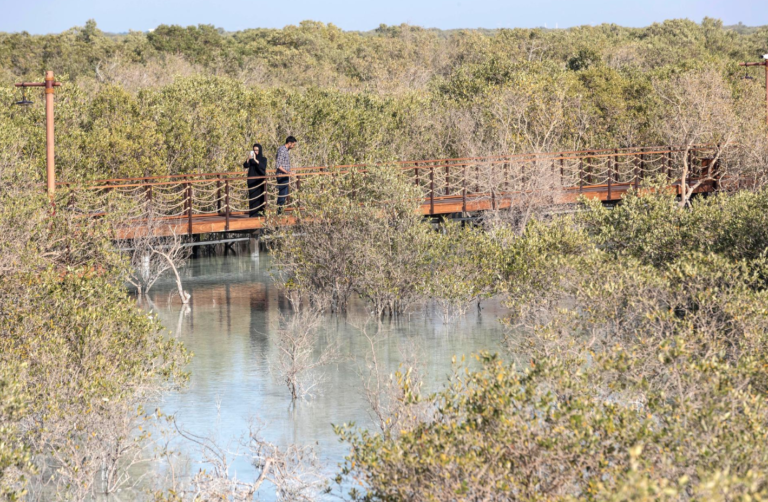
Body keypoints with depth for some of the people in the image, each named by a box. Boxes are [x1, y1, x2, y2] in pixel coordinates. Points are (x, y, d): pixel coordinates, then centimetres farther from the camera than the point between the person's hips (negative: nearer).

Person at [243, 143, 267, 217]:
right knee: (252, 197, -5)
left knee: (260, 196, -5)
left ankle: (260, 212, -1)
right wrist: (248, 159, -25)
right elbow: (245, 166, -8)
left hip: (260, 180, -1)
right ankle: (253, 213, -6)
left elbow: (263, 167, -17)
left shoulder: (263, 159, 1)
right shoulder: (251, 159, 6)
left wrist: (256, 160, -27)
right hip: (252, 180, 1)